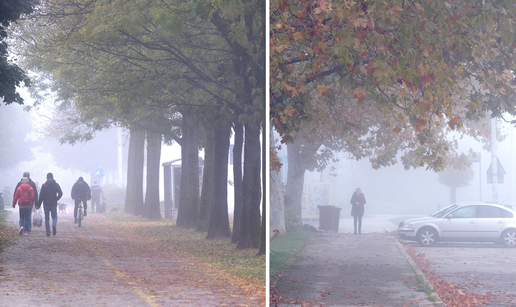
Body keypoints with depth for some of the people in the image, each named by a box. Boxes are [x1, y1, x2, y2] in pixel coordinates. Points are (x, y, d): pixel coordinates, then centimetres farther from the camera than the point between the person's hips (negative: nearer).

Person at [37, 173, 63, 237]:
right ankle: (54, 225, -22)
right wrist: (56, 199, 6)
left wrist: (38, 205, 0)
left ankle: (48, 233, 4)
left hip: (46, 204, 0)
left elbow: (41, 196, -4)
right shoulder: (56, 185, 0)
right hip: (54, 204, 0)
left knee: (47, 218, 8)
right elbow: (60, 193, -8)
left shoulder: (44, 185, -2)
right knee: (54, 217, 10)